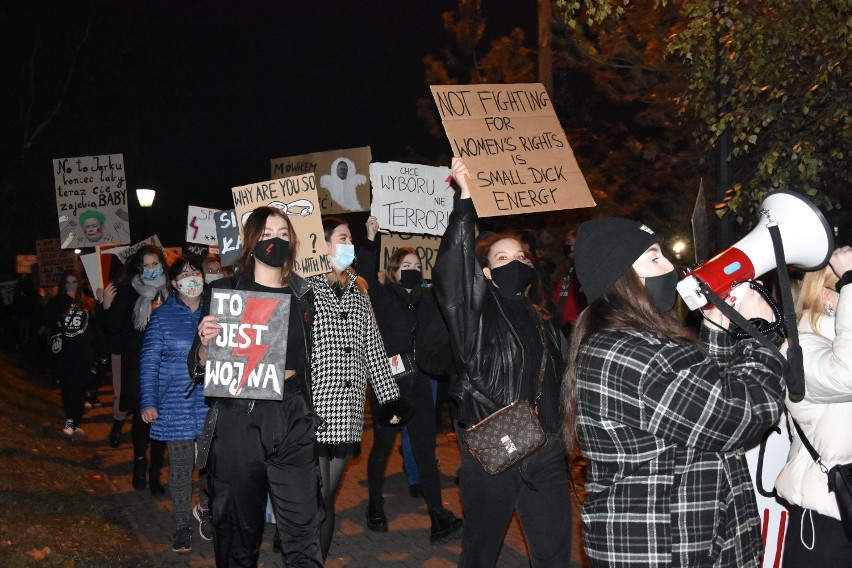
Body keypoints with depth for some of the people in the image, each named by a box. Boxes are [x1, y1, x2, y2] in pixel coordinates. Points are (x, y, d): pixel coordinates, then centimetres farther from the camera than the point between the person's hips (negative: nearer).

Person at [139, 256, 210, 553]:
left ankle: (205, 509, 33)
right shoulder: (162, 317, -1)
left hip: (211, 403, 2)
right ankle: (182, 524, 20)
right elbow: (149, 362, -1)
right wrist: (148, 403, -6)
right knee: (181, 465, 4)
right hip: (176, 405, -2)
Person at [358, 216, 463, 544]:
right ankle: (375, 507, 27)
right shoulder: (382, 296, -4)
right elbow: (365, 274, -20)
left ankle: (438, 516, 4)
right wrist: (370, 239, -29)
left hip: (417, 382, 4)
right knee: (382, 447, 9)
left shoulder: (426, 299, 11)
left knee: (425, 449, 3)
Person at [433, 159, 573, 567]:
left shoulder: (544, 323, 16)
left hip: (546, 456, 5)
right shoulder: (477, 313, -1)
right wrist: (464, 201, -23)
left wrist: (560, 437, 17)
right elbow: (451, 273, -19)